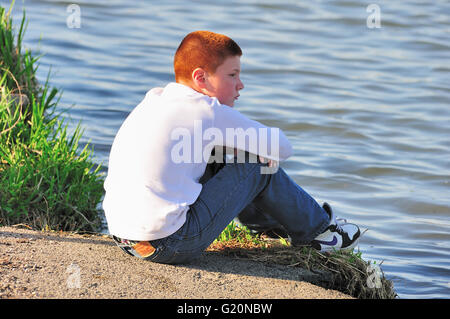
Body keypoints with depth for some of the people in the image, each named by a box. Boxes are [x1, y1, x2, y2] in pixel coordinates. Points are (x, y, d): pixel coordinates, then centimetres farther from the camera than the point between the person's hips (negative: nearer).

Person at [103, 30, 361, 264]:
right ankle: (316, 229, 25)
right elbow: (281, 148, 1)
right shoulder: (206, 111, -8)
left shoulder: (156, 100, 13)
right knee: (259, 165, 4)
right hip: (169, 245, -8)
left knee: (215, 162, 26)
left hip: (124, 239, 8)